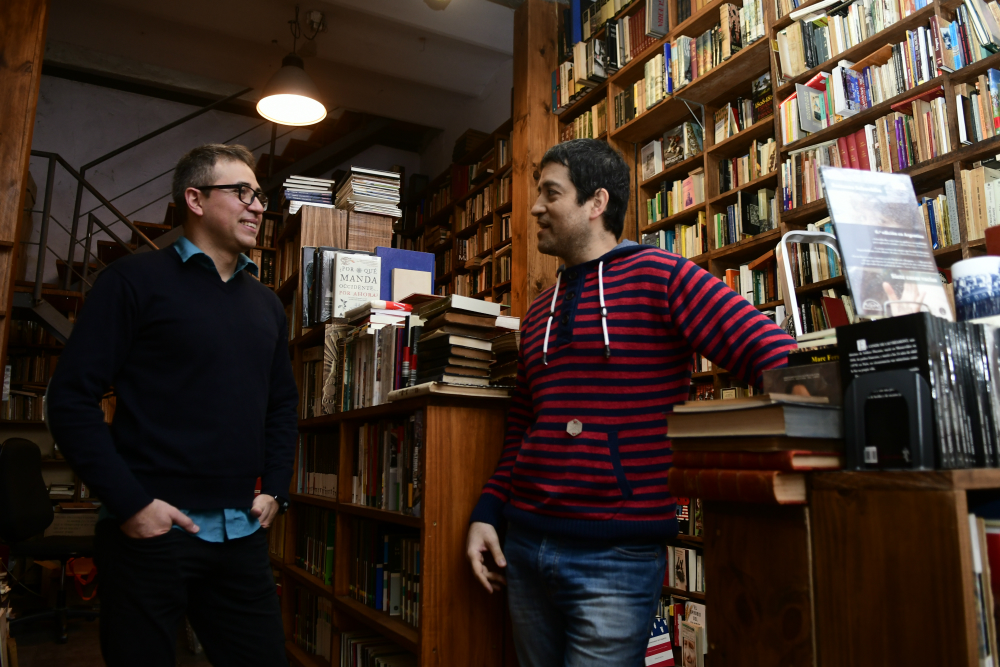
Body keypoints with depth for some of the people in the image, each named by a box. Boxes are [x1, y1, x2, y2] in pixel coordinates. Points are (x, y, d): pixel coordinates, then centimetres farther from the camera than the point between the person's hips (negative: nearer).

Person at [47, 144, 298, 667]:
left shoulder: (266, 304, 12)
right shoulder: (136, 280, -5)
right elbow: (73, 397, -9)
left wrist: (274, 488, 8)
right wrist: (130, 503, -14)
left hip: (241, 533, 5)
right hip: (151, 529, -5)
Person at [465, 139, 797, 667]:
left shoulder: (660, 278, -7)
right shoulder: (538, 313, 13)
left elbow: (775, 358, -15)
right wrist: (487, 512, 10)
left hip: (615, 557, -6)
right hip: (523, 544, 6)